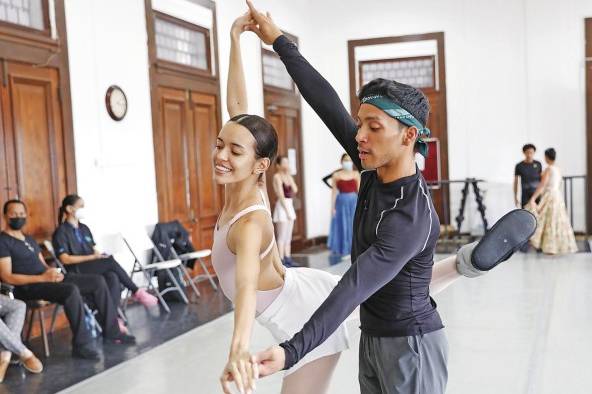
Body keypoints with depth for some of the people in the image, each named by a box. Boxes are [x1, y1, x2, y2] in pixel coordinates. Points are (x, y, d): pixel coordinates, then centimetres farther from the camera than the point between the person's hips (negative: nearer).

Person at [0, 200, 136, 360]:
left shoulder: (29, 239, 23)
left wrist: (52, 272, -4)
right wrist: (43, 277, -22)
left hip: (48, 279, 9)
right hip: (28, 288, -9)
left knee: (97, 281, -2)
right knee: (71, 290, -35)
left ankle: (111, 332, 2)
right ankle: (82, 345, -28)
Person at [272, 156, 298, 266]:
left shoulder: (288, 176, 12)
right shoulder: (277, 176, -10)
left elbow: (295, 190, 0)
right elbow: (281, 195, -16)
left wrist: (289, 175, -2)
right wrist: (287, 210, -18)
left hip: (290, 206, 8)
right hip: (281, 206, -8)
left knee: (288, 236, 10)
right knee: (282, 237, -5)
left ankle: (288, 259, 15)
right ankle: (281, 261, -3)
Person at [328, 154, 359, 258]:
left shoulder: (356, 174, 4)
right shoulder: (336, 175, 0)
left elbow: (359, 190, 4)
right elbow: (334, 191, -1)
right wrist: (332, 207, -4)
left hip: (354, 201, 1)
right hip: (341, 203, -1)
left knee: (354, 226, 5)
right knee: (342, 226, 5)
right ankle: (344, 251, 13)